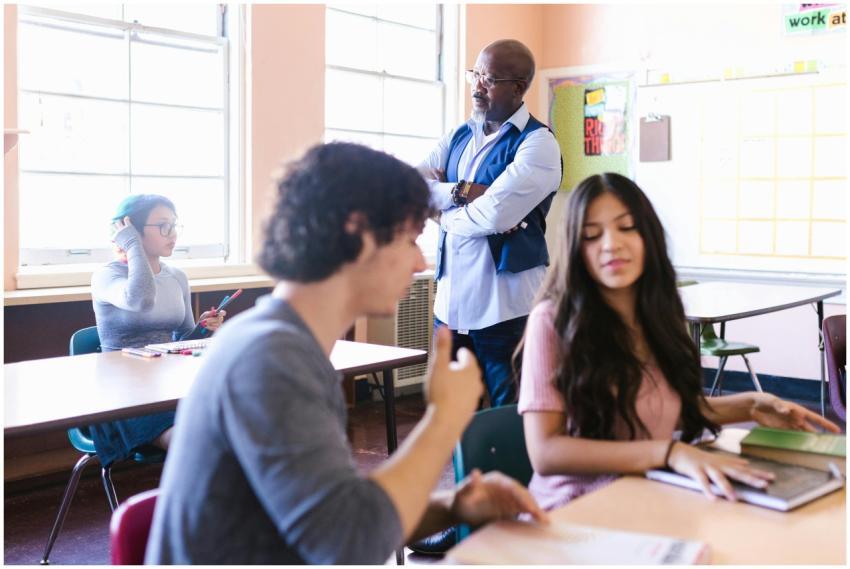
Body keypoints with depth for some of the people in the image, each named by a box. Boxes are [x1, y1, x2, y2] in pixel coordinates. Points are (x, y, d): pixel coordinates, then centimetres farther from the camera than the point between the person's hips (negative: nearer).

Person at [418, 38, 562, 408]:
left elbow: (494, 214, -21)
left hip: (506, 307, -6)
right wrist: (463, 191, -13)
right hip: (450, 301, 7)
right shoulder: (459, 137, 13)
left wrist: (444, 210, -3)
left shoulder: (538, 143, -8)